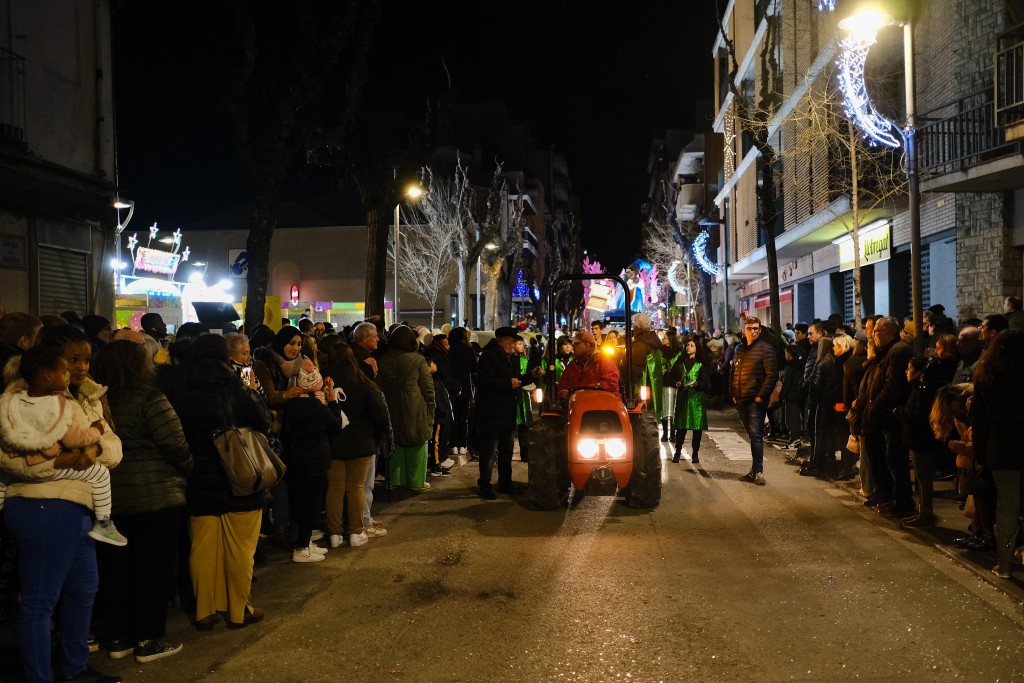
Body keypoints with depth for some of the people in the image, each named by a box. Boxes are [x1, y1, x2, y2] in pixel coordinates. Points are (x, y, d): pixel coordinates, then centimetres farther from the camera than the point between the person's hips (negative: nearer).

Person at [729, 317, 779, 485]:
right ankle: (755, 471, 18)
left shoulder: (765, 349, -6)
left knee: (756, 435, -10)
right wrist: (733, 394, 11)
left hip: (756, 400, -7)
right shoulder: (740, 349, 16)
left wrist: (761, 396, -16)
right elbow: (734, 373, 21)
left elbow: (772, 374, -12)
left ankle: (758, 471, -8)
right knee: (752, 435, 12)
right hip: (741, 400, 7)